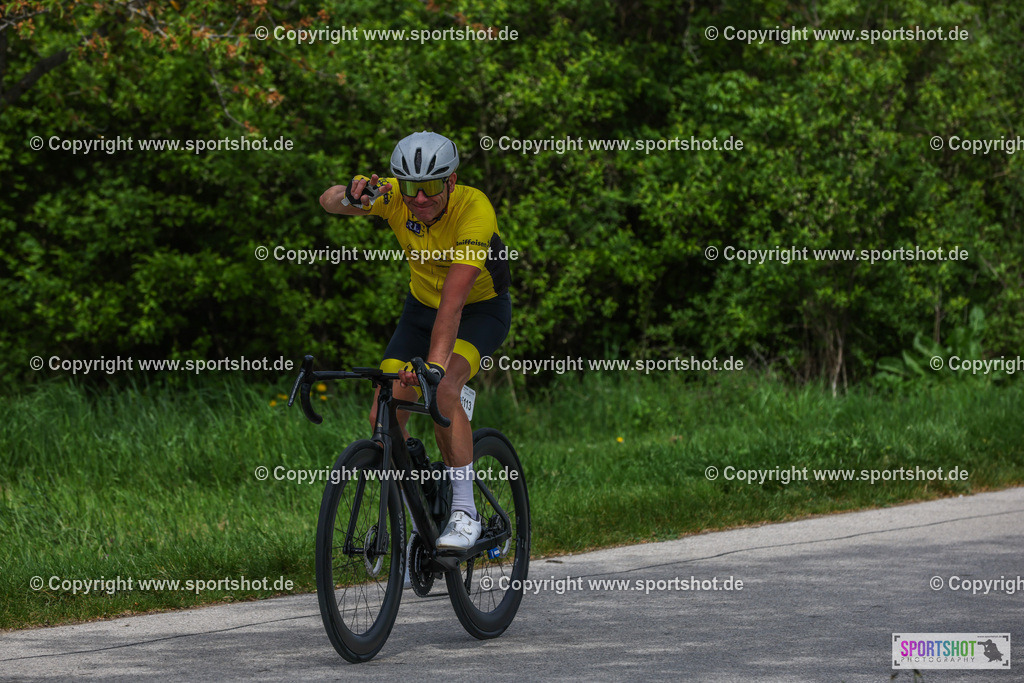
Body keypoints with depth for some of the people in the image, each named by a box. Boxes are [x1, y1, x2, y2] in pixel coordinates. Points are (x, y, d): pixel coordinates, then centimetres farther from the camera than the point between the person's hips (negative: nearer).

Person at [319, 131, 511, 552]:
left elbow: (453, 300, -43)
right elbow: (329, 201, -33)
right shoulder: (393, 196, -21)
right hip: (422, 308, 5)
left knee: (443, 389, -32)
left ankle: (465, 513, -22)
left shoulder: (474, 209, -35)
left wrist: (435, 364, -53)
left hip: (481, 309, -5)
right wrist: (351, 197, -57)